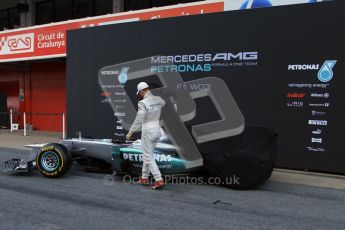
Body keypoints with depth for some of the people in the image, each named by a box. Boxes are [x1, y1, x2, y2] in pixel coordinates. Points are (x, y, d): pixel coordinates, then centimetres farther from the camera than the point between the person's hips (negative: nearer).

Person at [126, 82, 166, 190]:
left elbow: (138, 120, -21)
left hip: (148, 131, -8)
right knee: (147, 154, 20)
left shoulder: (143, 103, -19)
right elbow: (163, 103, 30)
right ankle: (144, 178, 27)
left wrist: (130, 132, -13)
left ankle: (159, 180, -7)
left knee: (148, 157, -1)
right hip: (157, 129, 8)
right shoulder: (158, 99, 4)